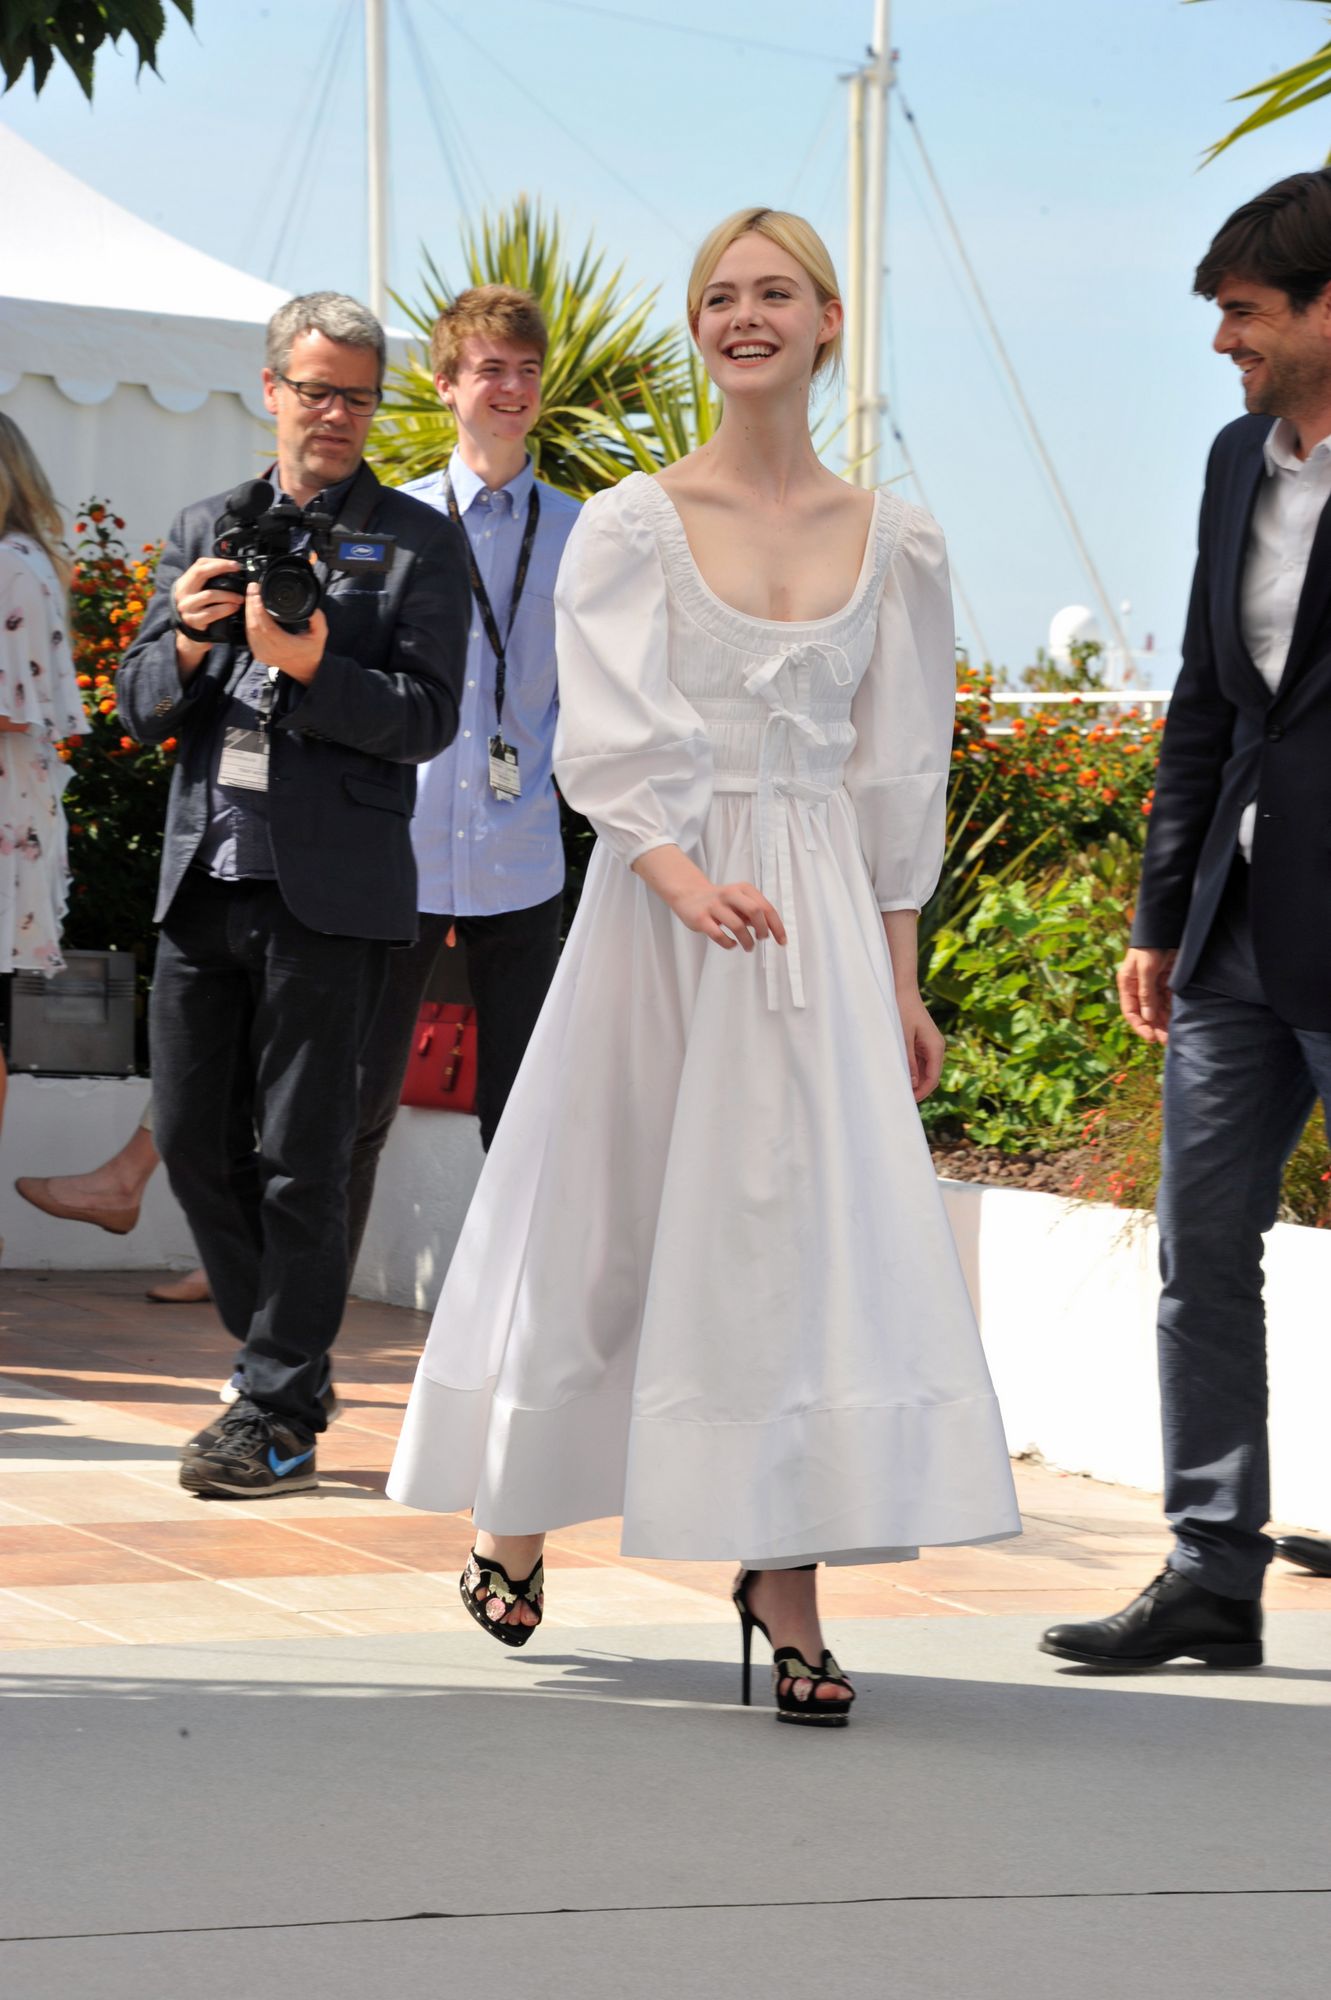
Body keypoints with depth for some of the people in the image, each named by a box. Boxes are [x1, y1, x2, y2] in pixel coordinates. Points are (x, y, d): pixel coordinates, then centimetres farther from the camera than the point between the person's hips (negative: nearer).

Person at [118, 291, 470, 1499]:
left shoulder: (419, 546, 2)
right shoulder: (206, 531, 15)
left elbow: (427, 719, -7)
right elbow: (140, 708, 13)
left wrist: (309, 663, -21)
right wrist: (188, 641, -8)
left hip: (329, 893, -5)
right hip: (203, 882, 5)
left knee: (300, 1158, -4)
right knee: (193, 1139, 8)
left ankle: (282, 1419, 2)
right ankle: (284, 1359, 25)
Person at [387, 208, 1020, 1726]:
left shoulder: (891, 544, 8)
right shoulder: (634, 525, -1)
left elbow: (895, 780, 11)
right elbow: (611, 743, -10)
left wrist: (900, 981, 8)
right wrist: (691, 883, -27)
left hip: (821, 920, 2)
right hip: (656, 903, -2)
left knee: (812, 1229, -7)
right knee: (601, 1216, 6)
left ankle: (783, 1581, -3)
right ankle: (516, 1527, 27)